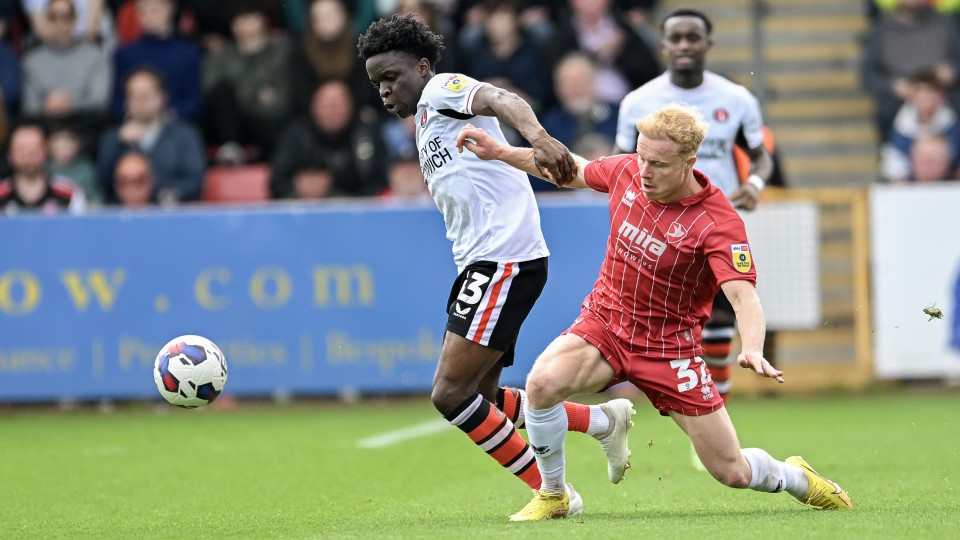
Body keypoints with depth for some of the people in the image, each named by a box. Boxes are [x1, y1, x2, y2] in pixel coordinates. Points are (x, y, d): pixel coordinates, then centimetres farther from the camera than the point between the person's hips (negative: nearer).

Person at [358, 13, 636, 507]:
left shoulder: (442, 90, -4)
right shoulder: (425, 129, 26)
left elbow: (499, 99, -26)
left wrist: (536, 136, -46)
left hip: (504, 258, -10)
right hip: (481, 264, 10)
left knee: (450, 393, -13)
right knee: (478, 397, 10)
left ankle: (550, 493, -5)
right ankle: (602, 420, 15)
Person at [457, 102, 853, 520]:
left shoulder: (718, 222, -23)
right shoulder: (626, 171, -7)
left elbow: (744, 296, -33)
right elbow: (573, 171, 15)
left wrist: (753, 350, -53)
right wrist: (501, 152, 13)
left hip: (670, 345, -3)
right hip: (604, 324, 3)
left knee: (733, 472, -2)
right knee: (543, 383, -29)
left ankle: (796, 478, 35)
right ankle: (552, 495, -5)